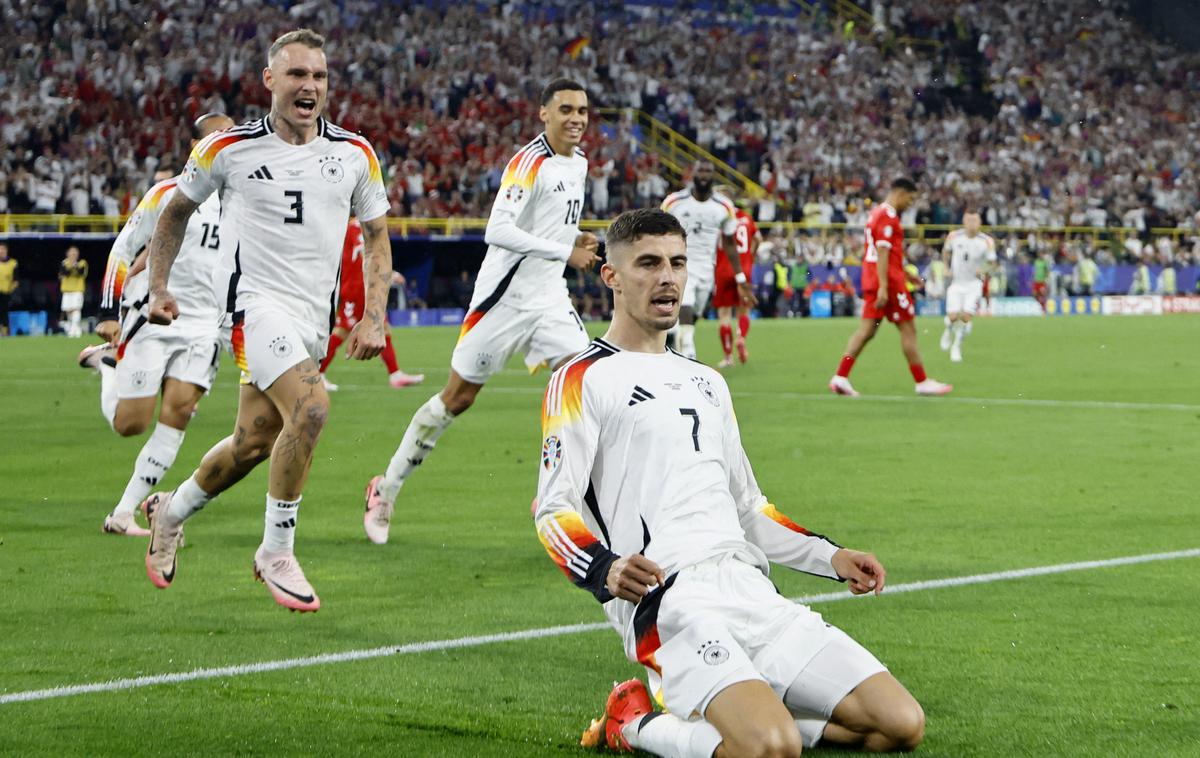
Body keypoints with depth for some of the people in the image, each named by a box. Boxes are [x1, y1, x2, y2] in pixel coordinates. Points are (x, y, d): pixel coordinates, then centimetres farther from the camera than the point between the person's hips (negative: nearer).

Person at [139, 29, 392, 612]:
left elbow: (376, 235, 14)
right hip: (257, 301, -5)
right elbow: (176, 211, 12)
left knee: (254, 443, 11)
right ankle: (276, 553, -12)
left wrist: (374, 317, 3)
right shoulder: (228, 148, -4)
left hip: (314, 317, 5)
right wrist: (159, 287, 8)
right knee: (310, 406, -26)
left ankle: (170, 511, 39)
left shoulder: (355, 154, 4)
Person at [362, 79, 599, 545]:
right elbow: (497, 230, -28)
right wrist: (565, 252, -26)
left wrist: (578, 239, 4)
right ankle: (386, 491, 17)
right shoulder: (530, 162, -18)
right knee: (456, 399, 2)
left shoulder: (578, 162, 9)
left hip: (549, 297, 7)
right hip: (504, 296, -7)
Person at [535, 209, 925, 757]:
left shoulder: (707, 383, 26)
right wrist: (606, 571, -26)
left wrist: (830, 556, 18)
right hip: (668, 603, -7)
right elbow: (553, 510, -6)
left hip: (749, 587, 7)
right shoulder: (583, 379, 3)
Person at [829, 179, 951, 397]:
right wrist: (883, 287, -23)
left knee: (866, 330, 5)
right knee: (908, 330, -1)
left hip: (871, 280, 9)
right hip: (889, 281, -9)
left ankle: (841, 377, -3)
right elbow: (882, 253, -20)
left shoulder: (877, 212, 17)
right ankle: (922, 382, 5)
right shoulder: (888, 215, -14)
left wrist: (906, 274, 30)